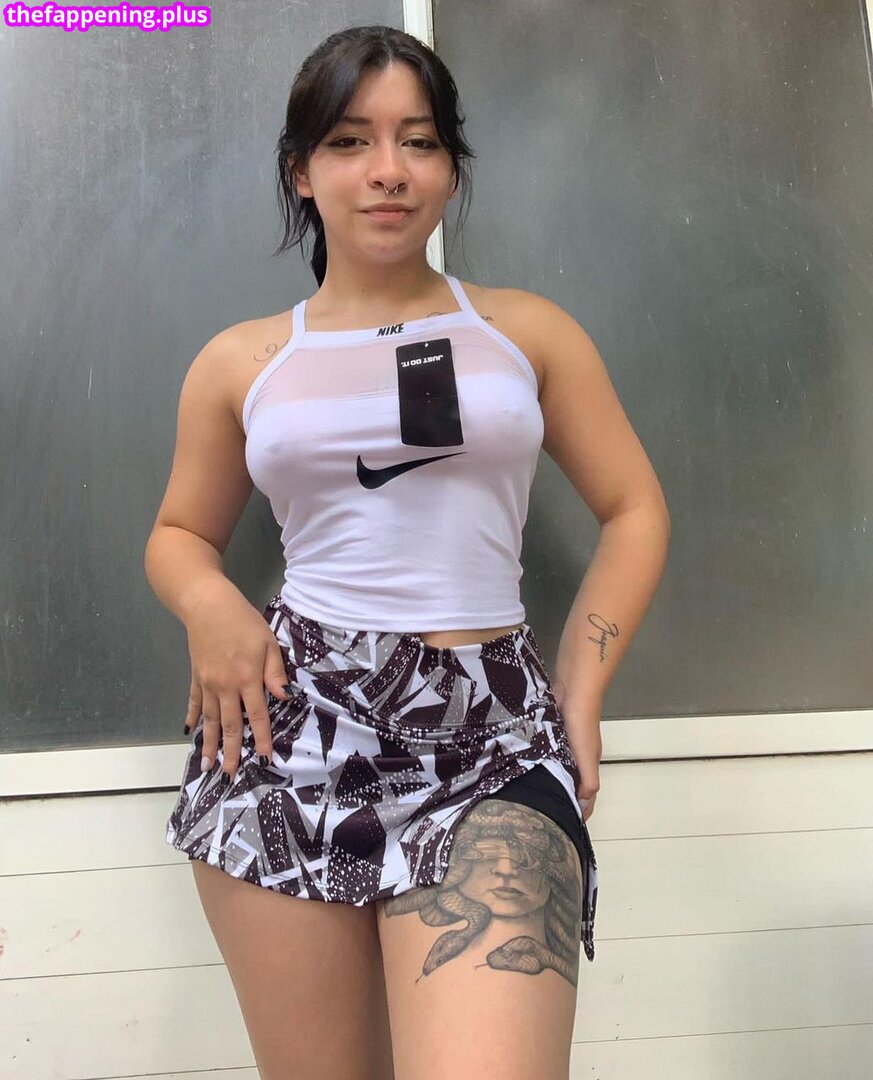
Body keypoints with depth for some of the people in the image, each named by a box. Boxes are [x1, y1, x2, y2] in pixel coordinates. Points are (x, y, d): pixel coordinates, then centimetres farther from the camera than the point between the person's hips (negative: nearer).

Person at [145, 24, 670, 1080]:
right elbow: (178, 535, 21)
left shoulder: (529, 329, 10)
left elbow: (634, 508, 13)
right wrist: (210, 604, -2)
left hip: (492, 737, -1)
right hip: (293, 723, 2)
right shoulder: (239, 362, 11)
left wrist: (580, 694, 3)